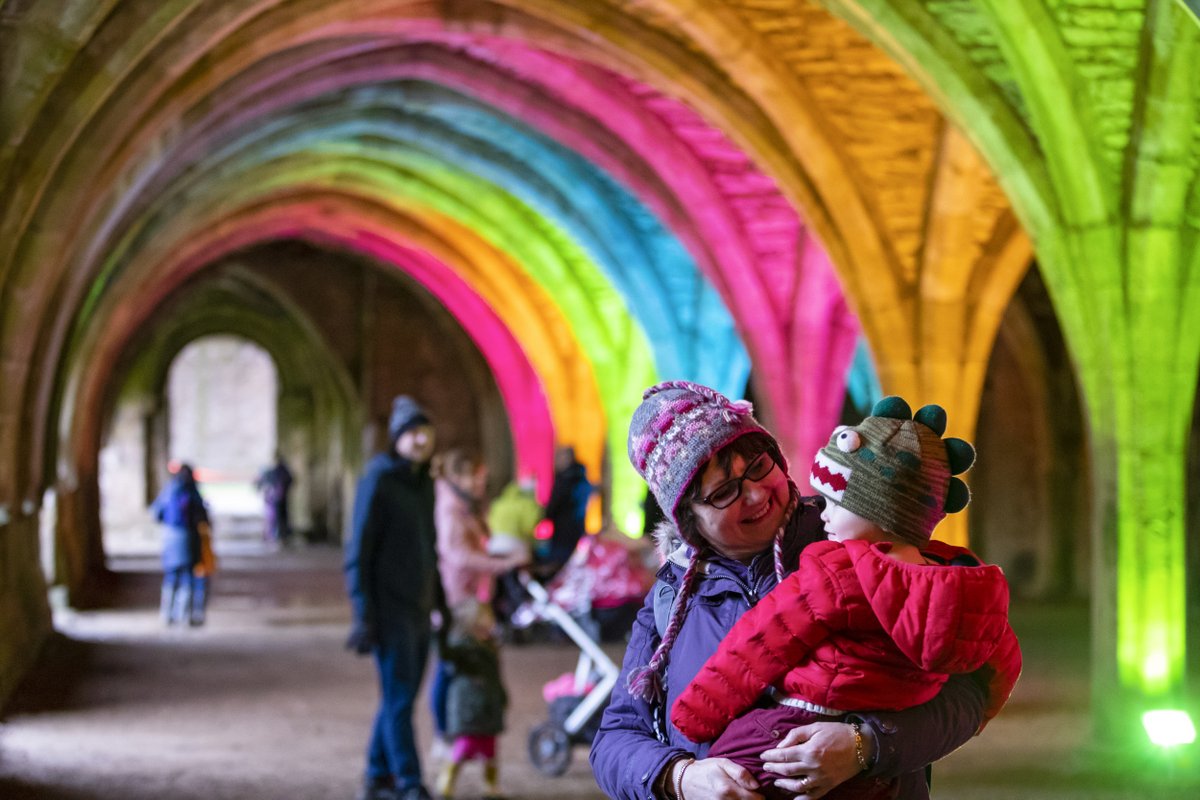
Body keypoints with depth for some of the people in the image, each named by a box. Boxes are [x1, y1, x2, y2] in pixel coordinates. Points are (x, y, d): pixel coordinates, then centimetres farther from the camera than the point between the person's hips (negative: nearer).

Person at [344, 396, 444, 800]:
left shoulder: (424, 483, 13)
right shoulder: (378, 481, -10)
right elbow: (358, 552, -11)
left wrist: (439, 603, 16)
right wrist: (364, 615, -15)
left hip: (419, 610, 7)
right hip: (390, 610, -7)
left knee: (399, 698, 11)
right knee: (398, 699, -6)